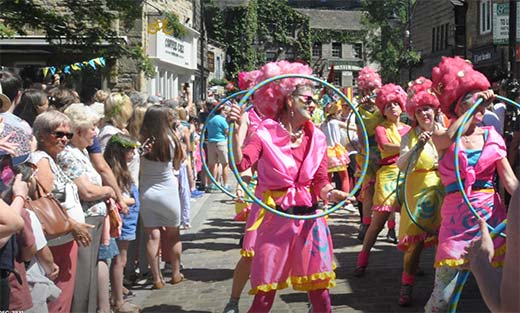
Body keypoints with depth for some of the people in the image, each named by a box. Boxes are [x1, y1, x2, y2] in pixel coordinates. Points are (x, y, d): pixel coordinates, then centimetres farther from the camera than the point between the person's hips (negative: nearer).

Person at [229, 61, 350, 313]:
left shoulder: (316, 138, 4)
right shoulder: (266, 135, -8)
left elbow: (321, 183, 1)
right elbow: (241, 163, -24)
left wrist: (330, 194, -19)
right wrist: (236, 131, -34)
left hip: (309, 218, 4)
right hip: (275, 219, -3)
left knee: (319, 288, 6)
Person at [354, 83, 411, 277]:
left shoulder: (409, 130, 17)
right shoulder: (381, 129, 6)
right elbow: (386, 147, -13)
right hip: (388, 173, -3)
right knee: (378, 221, -7)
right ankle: (362, 261, 4)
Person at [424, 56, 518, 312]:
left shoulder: (491, 135, 8)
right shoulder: (441, 137, 3)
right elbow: (450, 137, -23)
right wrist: (475, 105, -16)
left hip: (492, 215, 2)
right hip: (457, 217, -2)